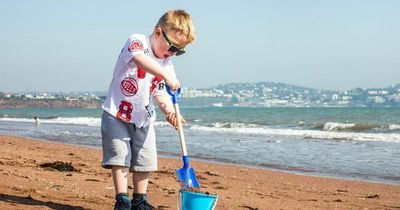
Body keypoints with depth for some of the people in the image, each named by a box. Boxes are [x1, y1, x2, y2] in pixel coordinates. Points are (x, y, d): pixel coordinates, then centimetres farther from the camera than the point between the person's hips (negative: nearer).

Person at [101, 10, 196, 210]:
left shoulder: (167, 65, 2)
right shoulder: (136, 41, -15)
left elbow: (160, 94, 0)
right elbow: (141, 60, -38)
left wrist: (169, 110, -22)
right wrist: (166, 76, -49)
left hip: (143, 119, 6)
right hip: (117, 113, -6)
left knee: (145, 161, 6)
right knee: (120, 157, -8)